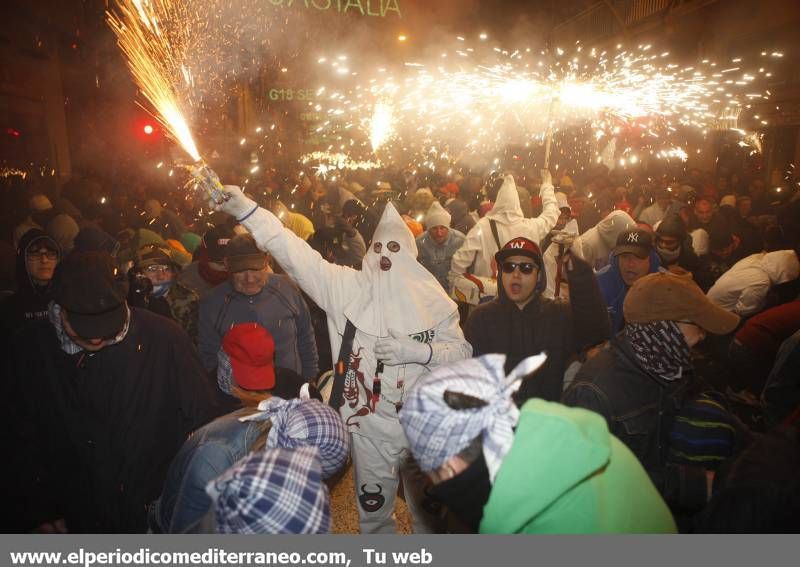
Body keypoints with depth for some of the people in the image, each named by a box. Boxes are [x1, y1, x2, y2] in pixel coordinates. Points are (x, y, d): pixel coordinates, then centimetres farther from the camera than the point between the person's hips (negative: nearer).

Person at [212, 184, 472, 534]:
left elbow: (462, 352, -5)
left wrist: (416, 351, -21)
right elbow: (297, 254, -13)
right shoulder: (348, 286, -6)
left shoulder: (432, 298, -5)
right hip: (369, 424, 0)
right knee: (373, 510, 20)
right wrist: (247, 211, -21)